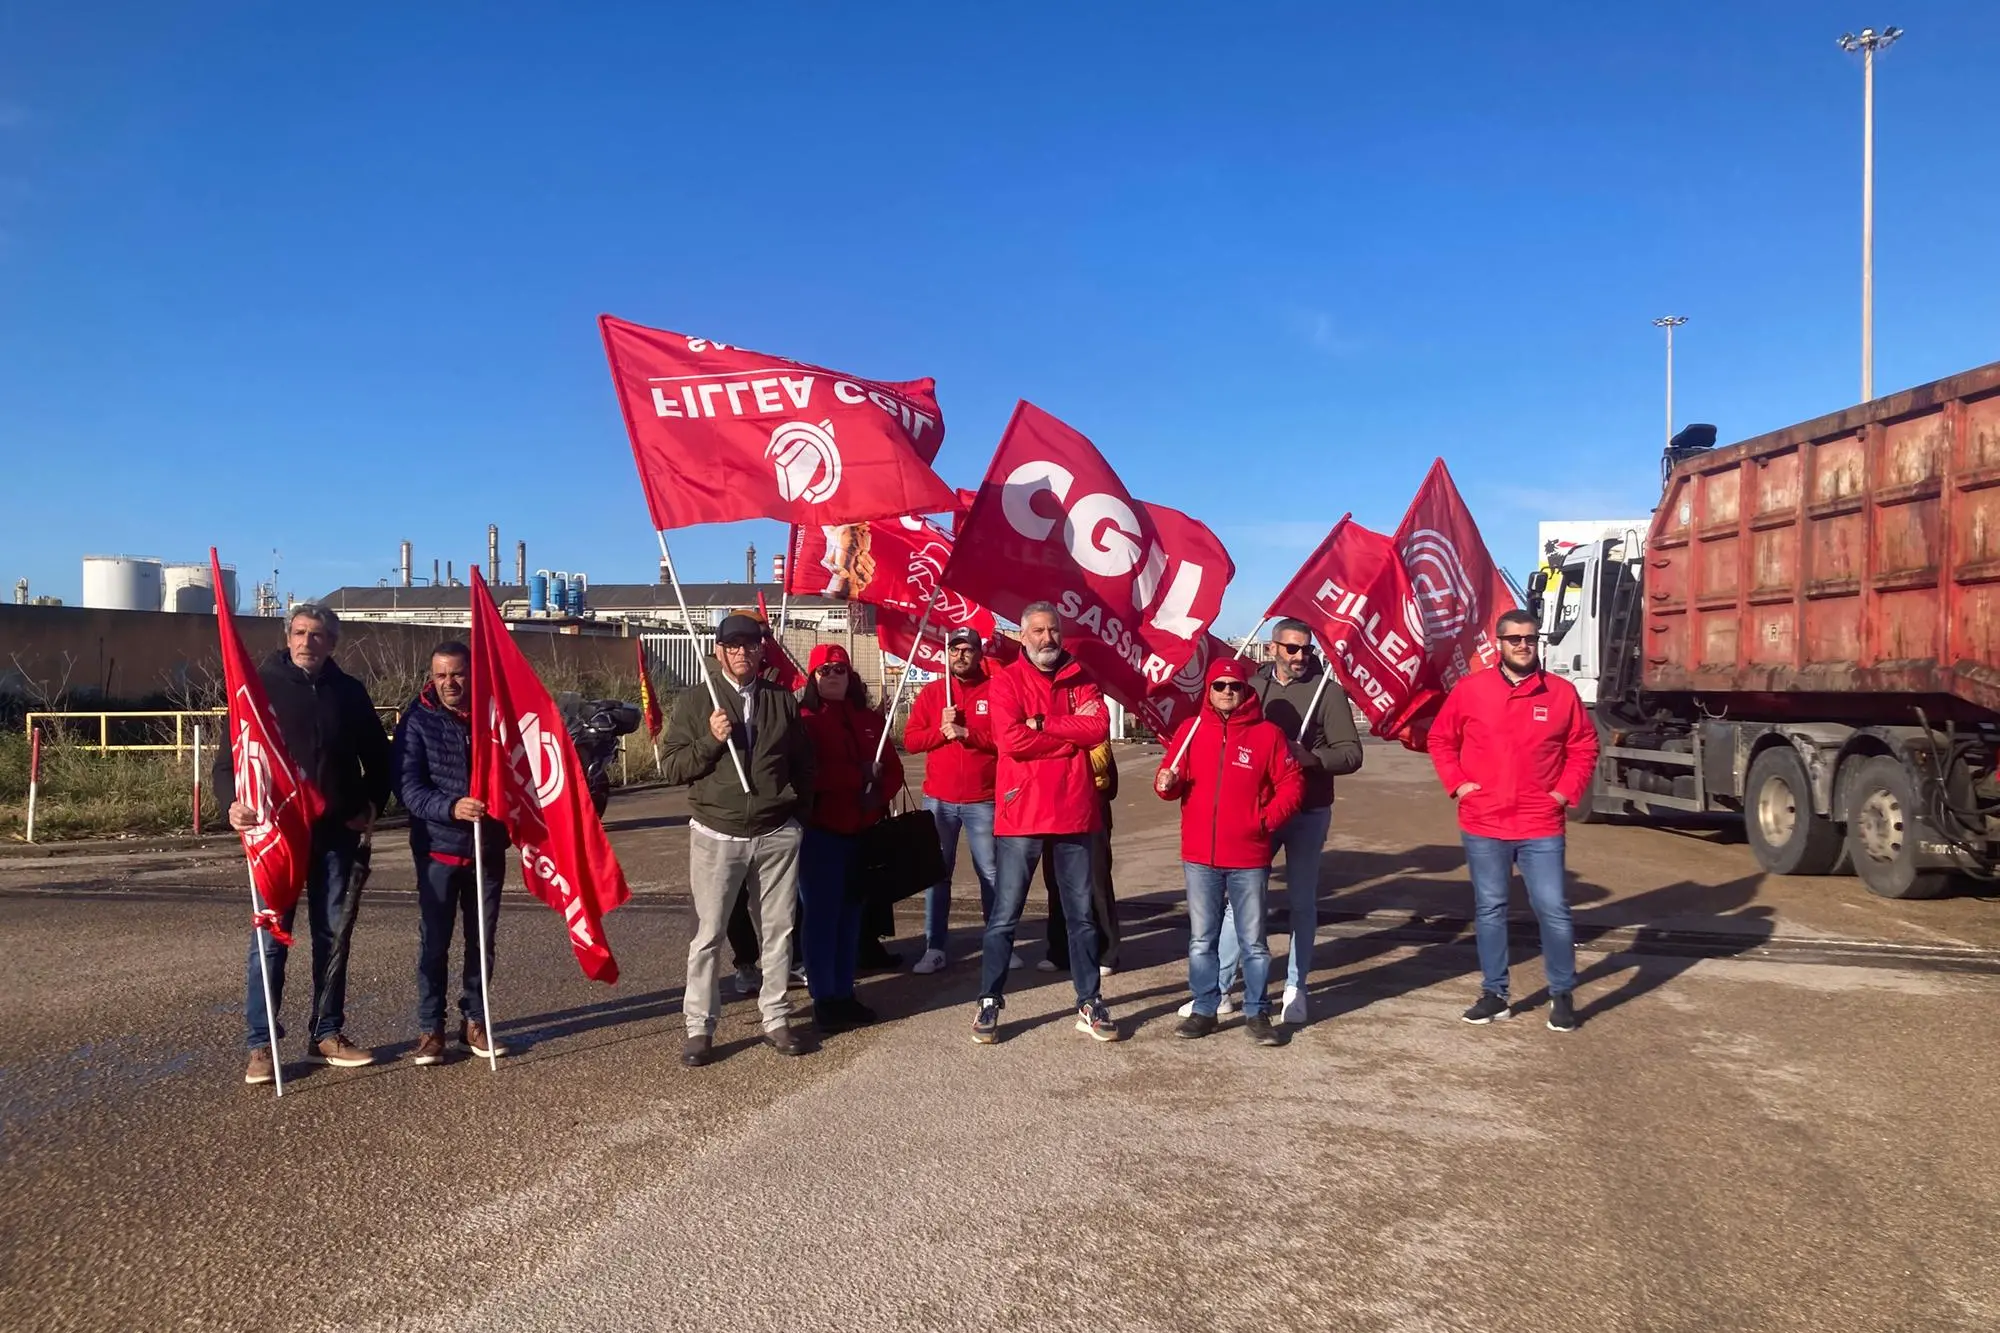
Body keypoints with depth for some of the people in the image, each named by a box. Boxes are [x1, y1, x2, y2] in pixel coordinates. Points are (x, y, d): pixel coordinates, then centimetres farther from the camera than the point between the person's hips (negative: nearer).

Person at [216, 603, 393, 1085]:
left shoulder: (349, 692, 7)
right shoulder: (262, 685, -1)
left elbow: (377, 756, 16)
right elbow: (230, 755, -2)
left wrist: (370, 805, 5)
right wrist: (234, 802, -18)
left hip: (337, 833, 3)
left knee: (334, 935, 8)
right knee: (271, 936, -2)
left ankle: (327, 1035, 19)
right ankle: (260, 1045, 5)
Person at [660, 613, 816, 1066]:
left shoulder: (783, 701, 8)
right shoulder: (694, 701, 1)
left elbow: (804, 763, 17)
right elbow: (670, 767, -2)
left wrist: (798, 809, 10)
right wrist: (710, 741, -15)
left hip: (777, 834, 2)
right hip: (716, 834, -2)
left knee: (778, 931, 8)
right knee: (708, 935, -1)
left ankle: (776, 1019, 19)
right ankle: (699, 1027, 7)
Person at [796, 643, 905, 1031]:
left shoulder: (870, 719, 12)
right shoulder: (804, 720, -5)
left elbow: (893, 768, 10)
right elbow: (807, 773, -18)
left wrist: (878, 793, -10)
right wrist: (860, 776, -13)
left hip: (863, 831, 5)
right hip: (821, 830, -5)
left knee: (851, 913, 10)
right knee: (822, 914, -1)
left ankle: (844, 994, 19)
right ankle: (824, 999, 6)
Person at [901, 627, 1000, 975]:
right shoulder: (930, 693, 9)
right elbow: (910, 739, 3)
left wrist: (968, 734, -17)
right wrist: (941, 729, -12)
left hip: (983, 800, -2)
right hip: (938, 800, 2)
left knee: (992, 873, 2)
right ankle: (935, 948, 13)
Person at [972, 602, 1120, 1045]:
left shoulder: (1080, 680, 9)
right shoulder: (1006, 681, -2)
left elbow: (1099, 727, -7)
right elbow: (1011, 739, -16)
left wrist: (1043, 722, -14)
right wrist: (1073, 734, -10)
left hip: (1074, 813, 3)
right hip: (1021, 814, -3)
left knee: (1081, 915, 12)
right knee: (1004, 917, 3)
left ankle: (1090, 1004, 21)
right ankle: (989, 1004, 14)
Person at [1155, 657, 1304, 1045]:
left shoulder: (1268, 734, -2)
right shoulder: (1191, 729, 4)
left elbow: (1291, 784, 1)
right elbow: (1172, 775, 5)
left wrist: (1268, 820, -8)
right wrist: (1167, 783, -17)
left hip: (1249, 859, -1)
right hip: (1199, 857, 2)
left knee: (1253, 942, 7)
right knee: (1201, 941, 10)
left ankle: (1256, 1014, 19)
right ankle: (1204, 1010, 21)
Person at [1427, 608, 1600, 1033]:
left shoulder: (1561, 693, 0)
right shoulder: (1470, 689, -1)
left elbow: (1584, 747, 9)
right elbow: (1440, 740, 8)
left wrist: (1566, 792, -1)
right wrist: (1457, 784, -3)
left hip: (1541, 827, 0)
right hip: (1483, 826, 1)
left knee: (1553, 910, 0)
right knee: (1489, 910, 10)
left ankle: (1562, 996, 17)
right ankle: (1494, 994, 21)